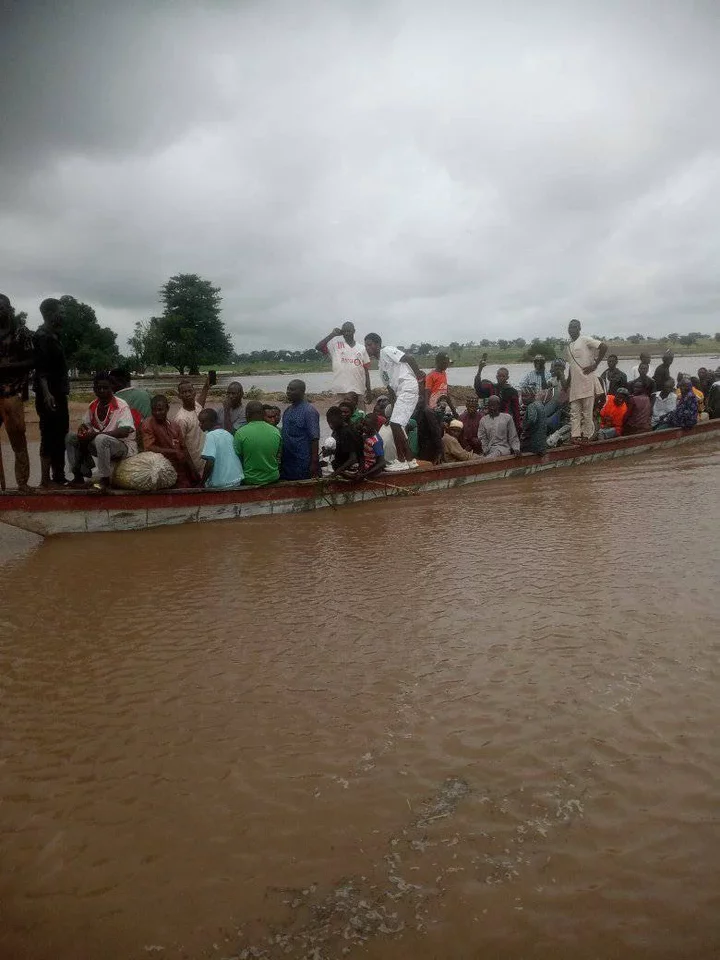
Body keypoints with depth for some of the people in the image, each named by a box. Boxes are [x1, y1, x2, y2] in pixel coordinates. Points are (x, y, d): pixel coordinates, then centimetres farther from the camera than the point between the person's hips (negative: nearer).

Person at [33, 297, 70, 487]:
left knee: (59, 437, 12)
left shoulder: (53, 335, 17)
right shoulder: (42, 336, -11)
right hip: (49, 395, -10)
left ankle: (58, 477, 19)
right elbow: (40, 367, -19)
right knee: (50, 437, -7)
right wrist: (46, 393, -27)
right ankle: (46, 479, -3)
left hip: (58, 394, 10)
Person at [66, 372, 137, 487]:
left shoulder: (121, 406, -17)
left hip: (123, 445, -7)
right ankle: (78, 476, 2)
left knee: (101, 439, -37)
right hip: (99, 444, 8)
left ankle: (104, 479, -22)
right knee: (70, 437, 0)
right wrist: (82, 430, -6)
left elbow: (125, 432, -28)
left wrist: (97, 433, -29)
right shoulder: (93, 406, 4)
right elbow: (85, 424, 20)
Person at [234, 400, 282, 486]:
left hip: (250, 480, -2)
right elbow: (278, 456, 6)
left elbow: (237, 458, -3)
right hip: (273, 478, 2)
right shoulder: (276, 431, -5)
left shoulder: (240, 433, -13)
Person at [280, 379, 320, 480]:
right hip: (286, 463, 7)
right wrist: (281, 459, 15)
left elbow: (314, 438, -16)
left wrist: (314, 463, -20)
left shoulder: (309, 411, -11)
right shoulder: (288, 410, 13)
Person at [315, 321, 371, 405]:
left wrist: (368, 391, 9)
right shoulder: (335, 344, 3)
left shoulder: (361, 348, 10)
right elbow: (318, 347, -10)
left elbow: (366, 370, 11)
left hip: (359, 390, 3)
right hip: (341, 390, -3)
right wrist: (333, 334, -13)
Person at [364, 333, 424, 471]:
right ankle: (410, 460, 17)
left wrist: (419, 376, -20)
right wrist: (394, 408, 18)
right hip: (401, 392, 10)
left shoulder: (387, 351, -2)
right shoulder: (380, 364, 24)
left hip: (409, 388, -10)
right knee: (396, 425, 11)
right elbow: (390, 387, 24)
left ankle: (401, 461, -6)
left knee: (395, 424, -12)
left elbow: (409, 358, -15)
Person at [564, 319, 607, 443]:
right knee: (574, 412, 2)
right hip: (574, 384, 7)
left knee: (587, 412, -2)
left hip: (587, 382, -7)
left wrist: (595, 365, -12)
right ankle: (575, 435, 1)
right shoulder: (568, 347, 19)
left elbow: (604, 347, -12)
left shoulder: (585, 340, -2)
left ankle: (587, 436, 3)